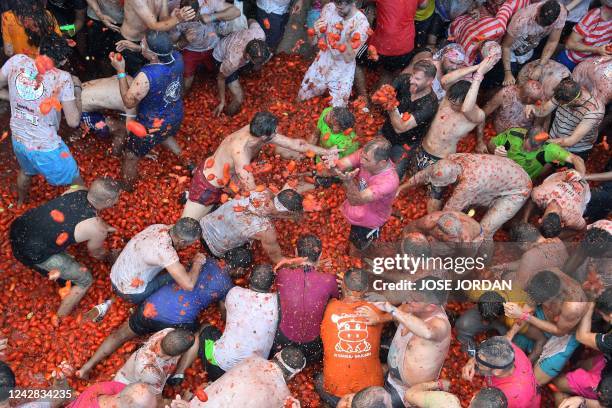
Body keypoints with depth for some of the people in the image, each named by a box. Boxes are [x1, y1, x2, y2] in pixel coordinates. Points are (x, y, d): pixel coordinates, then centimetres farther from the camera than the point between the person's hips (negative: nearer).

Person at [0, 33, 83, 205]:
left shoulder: (18, 61, -10)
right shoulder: (63, 78, -20)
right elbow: (73, 121, -17)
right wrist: (77, 89, -5)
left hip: (18, 140, 6)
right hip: (46, 148, -6)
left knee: (26, 172, 37)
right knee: (77, 184, 17)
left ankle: (21, 203, 63)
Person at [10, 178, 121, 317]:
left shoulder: (77, 191, -4)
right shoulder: (98, 230, -18)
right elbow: (95, 253, 5)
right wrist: (108, 256, 27)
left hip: (19, 227, 7)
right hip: (32, 253, -7)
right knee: (85, 280, 10)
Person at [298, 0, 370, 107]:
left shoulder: (362, 23, -24)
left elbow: (349, 58, -22)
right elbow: (313, 42, -4)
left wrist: (347, 38, -39)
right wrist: (316, 31, -27)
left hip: (342, 71, -3)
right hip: (322, 62, 4)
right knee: (301, 98, 14)